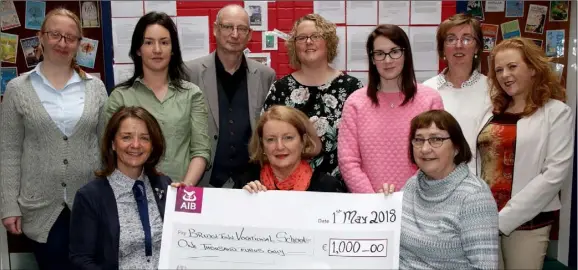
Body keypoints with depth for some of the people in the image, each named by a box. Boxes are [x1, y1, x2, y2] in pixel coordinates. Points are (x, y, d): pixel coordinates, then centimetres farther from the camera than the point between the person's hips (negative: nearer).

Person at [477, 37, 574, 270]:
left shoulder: (557, 112, -4)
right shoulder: (492, 112, 10)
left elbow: (556, 173, -13)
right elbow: (479, 163, 10)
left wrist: (505, 218, -16)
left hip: (526, 222, -4)